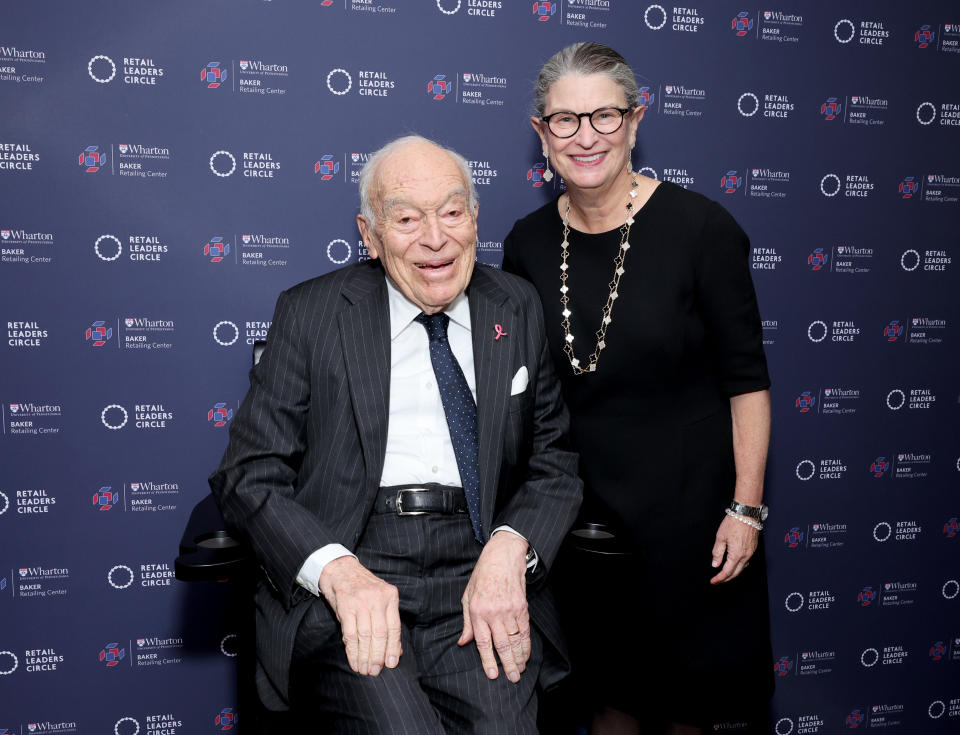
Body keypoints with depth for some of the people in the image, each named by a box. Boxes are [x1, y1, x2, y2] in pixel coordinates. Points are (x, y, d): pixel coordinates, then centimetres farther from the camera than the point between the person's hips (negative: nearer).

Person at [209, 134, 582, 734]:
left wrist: (510, 548, -9)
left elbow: (554, 464, 12)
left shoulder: (519, 309, 12)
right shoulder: (310, 314, 4)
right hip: (338, 584, -1)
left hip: (478, 579, 2)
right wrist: (336, 570, -18)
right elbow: (250, 476, 0)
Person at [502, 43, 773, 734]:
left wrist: (746, 507, -10)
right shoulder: (528, 243, -2)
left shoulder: (702, 227, -13)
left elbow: (747, 378, -9)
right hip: (581, 505, 3)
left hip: (687, 497, -3)